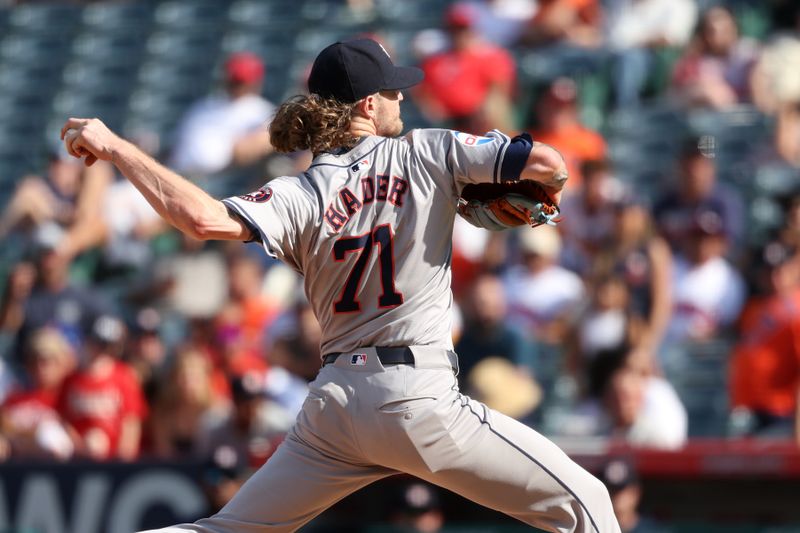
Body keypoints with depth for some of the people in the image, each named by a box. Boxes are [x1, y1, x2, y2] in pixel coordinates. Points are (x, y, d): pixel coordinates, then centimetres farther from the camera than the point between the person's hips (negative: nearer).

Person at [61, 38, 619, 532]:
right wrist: (546, 196, 17)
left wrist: (113, 145, -9)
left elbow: (205, 218, -17)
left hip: (333, 404, 3)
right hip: (417, 394, -3)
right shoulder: (427, 155, -2)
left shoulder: (302, 196, 1)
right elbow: (547, 163, -7)